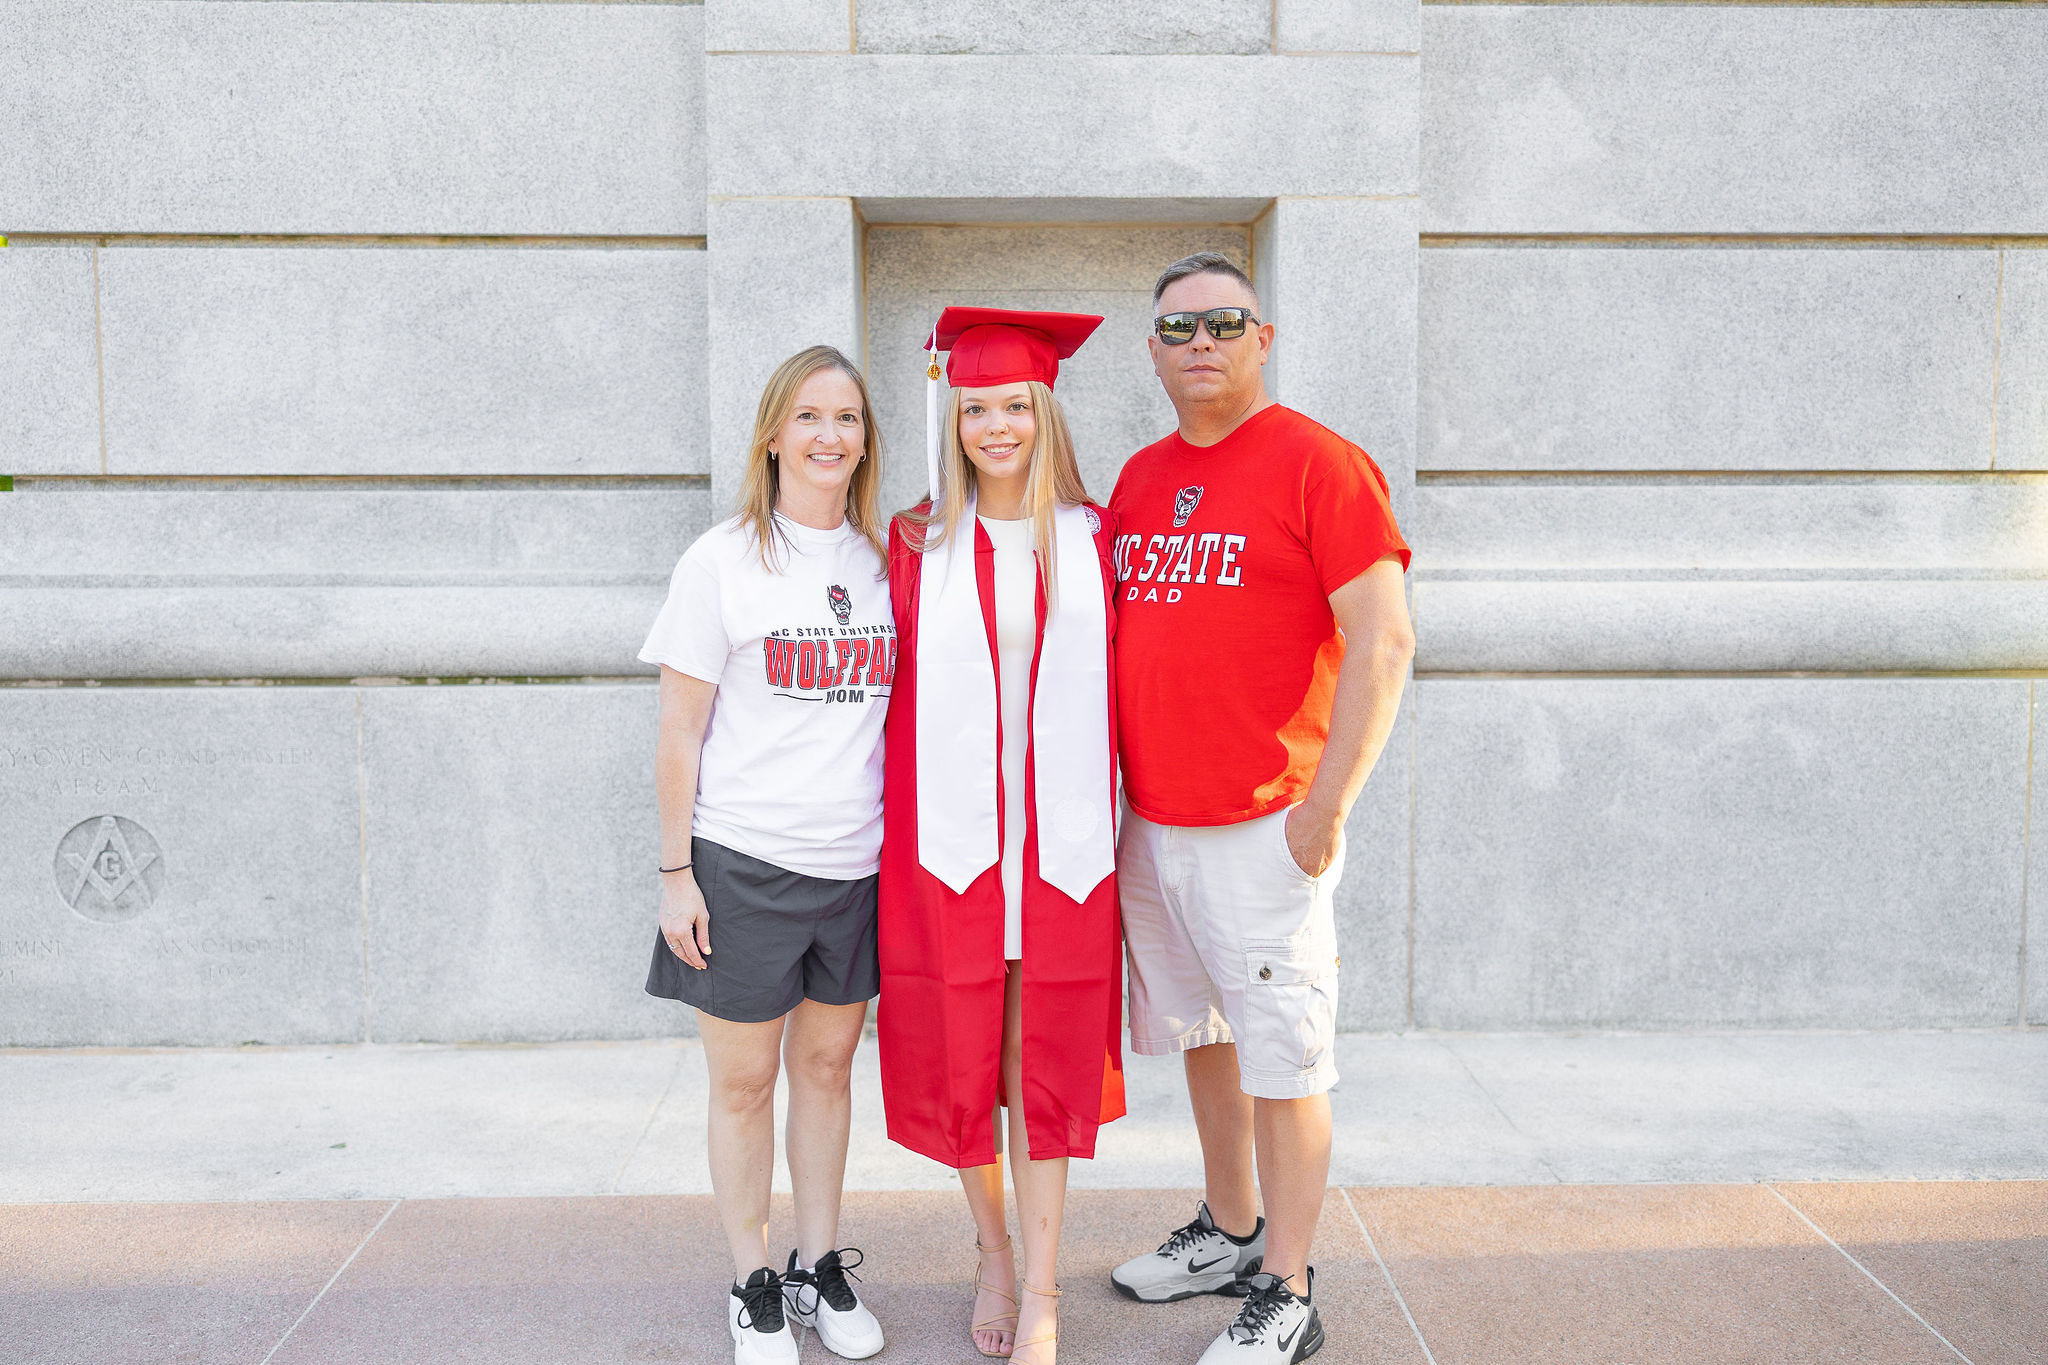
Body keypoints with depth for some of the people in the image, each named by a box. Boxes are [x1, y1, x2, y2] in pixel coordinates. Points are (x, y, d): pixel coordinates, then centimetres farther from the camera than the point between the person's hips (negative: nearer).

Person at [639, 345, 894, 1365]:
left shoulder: (883, 562, 7)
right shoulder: (722, 561, -4)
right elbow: (679, 734, -4)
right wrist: (676, 873, -7)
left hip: (859, 861, 4)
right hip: (743, 860, -3)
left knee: (827, 1063, 14)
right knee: (743, 1082, 7)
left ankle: (820, 1268, 30)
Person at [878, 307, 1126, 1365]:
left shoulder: (1091, 540, 4)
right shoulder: (916, 543, 3)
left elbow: (1114, 692, 6)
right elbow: (901, 695, 4)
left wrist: (1100, 825, 2)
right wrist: (900, 828, -1)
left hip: (1059, 837, 0)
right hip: (949, 834, 0)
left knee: (1044, 1060, 6)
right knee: (958, 1054, 9)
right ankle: (994, 1258, 31)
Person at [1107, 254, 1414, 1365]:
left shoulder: (1316, 461, -8)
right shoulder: (1139, 478, 13)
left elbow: (1383, 643, -12)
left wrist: (1325, 806, -16)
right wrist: (1108, 786, 14)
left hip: (1265, 829, -7)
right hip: (1148, 824, 7)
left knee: (1282, 1060, 1)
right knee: (1201, 1034, 17)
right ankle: (1229, 1233, 34)